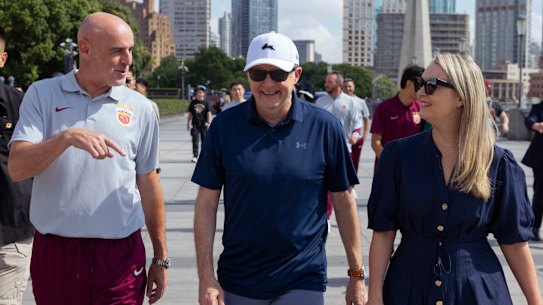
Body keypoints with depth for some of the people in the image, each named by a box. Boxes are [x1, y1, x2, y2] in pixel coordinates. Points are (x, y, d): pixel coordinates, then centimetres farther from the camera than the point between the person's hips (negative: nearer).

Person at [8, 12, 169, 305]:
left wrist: (160, 258, 10)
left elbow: (148, 185, 9)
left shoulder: (140, 108, 3)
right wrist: (67, 137, -26)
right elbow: (16, 168, -10)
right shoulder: (42, 95, 0)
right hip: (54, 251, 0)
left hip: (121, 255, 0)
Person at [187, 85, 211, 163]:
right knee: (195, 141, -4)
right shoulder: (193, 102, 6)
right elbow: (190, 114, 12)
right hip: (195, 125, 1)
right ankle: (195, 156, -3)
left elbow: (209, 113, -4)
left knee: (204, 141, 7)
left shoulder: (206, 103, -1)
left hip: (203, 125, -1)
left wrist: (209, 122, -15)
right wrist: (188, 123, 12)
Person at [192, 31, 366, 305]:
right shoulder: (224, 126, -3)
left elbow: (344, 202, 1)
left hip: (303, 282, -1)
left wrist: (357, 275, 3)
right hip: (237, 282, 2)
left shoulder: (324, 127, -5)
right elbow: (207, 202, -1)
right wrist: (206, 277, -6)